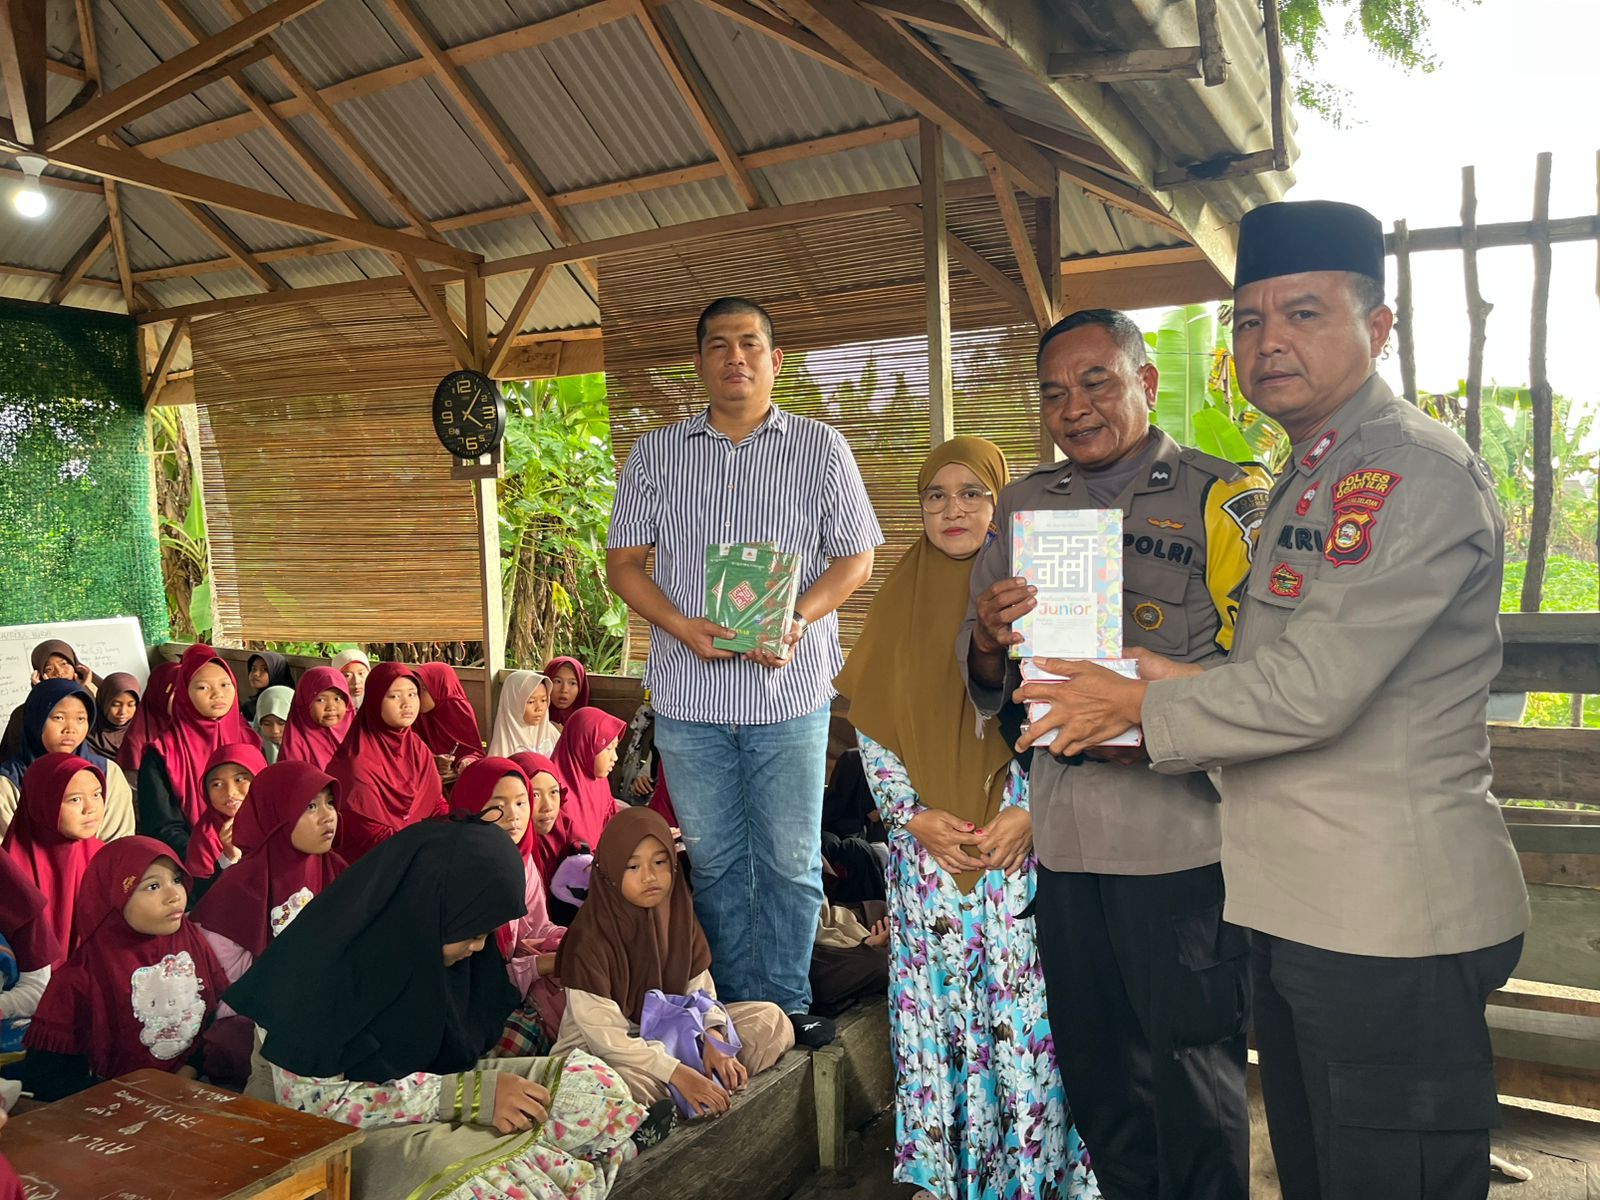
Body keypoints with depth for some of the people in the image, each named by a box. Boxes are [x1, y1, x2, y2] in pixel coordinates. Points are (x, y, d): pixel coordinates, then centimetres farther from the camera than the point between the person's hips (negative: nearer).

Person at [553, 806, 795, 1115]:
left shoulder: (677, 914, -3)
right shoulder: (589, 940, -22)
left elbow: (701, 991, 0)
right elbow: (605, 1034, -24)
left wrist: (713, 1042, -20)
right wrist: (678, 1073, -32)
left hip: (668, 1030, 6)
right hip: (601, 1050, -6)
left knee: (769, 1019, -3)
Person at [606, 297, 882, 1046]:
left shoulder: (821, 449, 4)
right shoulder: (654, 455, 8)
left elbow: (854, 559, 3)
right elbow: (623, 563, 6)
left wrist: (795, 619, -15)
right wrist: (683, 627, -11)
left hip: (790, 692, -1)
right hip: (688, 694, 2)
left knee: (790, 860, 5)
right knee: (714, 859, 11)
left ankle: (788, 1001, 23)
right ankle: (740, 1006, 26)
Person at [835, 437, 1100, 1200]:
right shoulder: (899, 602, 6)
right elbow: (869, 729, 5)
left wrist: (1030, 812, -14)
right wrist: (915, 818, -5)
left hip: (1024, 844, -2)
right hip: (927, 852, 2)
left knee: (1025, 1010, 2)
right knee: (935, 1005, 8)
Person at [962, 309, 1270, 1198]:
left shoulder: (1227, 496, -4)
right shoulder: (1024, 506, 11)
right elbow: (986, 684, 12)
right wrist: (987, 640, -11)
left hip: (1184, 833, -5)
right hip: (1066, 828, 5)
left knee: (1194, 1075, 6)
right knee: (1095, 1067, 18)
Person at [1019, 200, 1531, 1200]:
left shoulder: (1416, 471, -16)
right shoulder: (1309, 482, 16)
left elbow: (1315, 688, -23)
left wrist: (1143, 705, -10)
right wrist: (1189, 689, 2)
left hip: (1390, 923, -9)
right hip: (1299, 908, 10)